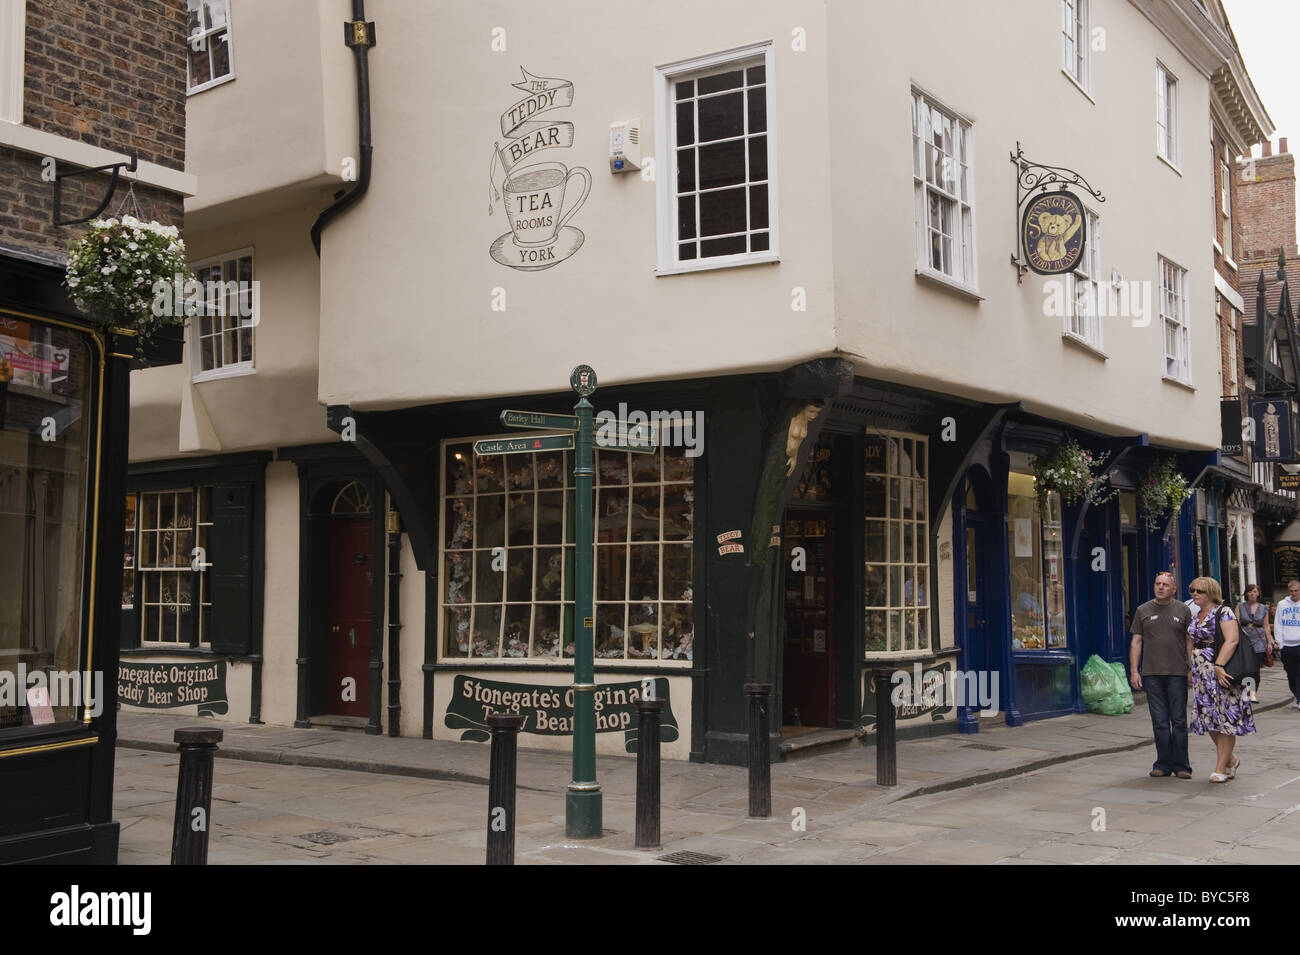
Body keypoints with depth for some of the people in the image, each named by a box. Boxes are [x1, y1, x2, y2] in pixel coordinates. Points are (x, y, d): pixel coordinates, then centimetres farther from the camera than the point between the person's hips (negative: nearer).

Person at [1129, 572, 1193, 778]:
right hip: (1152, 675, 1)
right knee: (1159, 722, 3)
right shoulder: (1143, 611, 9)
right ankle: (1163, 765, 10)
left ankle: (1181, 766, 8)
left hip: (1177, 674, -1)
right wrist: (1134, 671, 1)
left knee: (1179, 721, 1)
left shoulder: (1183, 611, 6)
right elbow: (1136, 642, 8)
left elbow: (1190, 642, 7)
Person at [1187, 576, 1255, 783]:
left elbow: (1232, 640, -19)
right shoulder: (1195, 615, 15)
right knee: (1209, 719, 8)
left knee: (1226, 719, -3)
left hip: (1222, 672, -8)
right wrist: (1191, 669, 16)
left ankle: (1221, 768, 0)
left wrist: (1219, 666, -26)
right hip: (1201, 675, 8)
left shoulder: (1224, 612, -8)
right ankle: (1230, 760, 24)